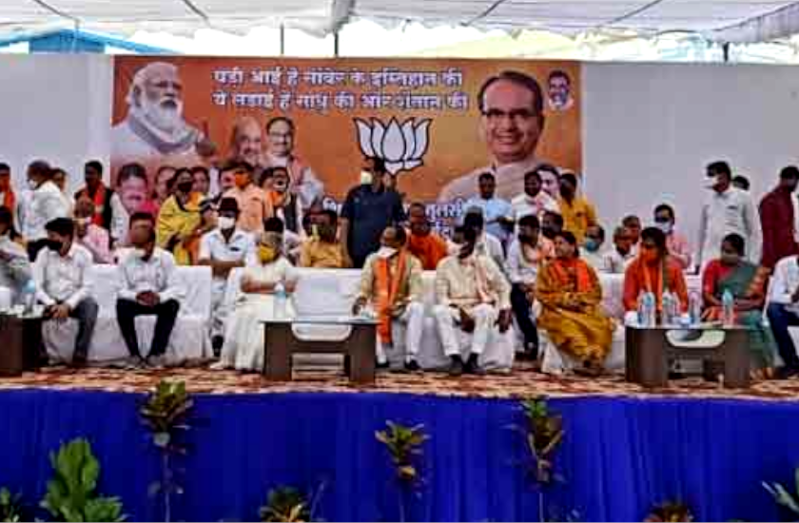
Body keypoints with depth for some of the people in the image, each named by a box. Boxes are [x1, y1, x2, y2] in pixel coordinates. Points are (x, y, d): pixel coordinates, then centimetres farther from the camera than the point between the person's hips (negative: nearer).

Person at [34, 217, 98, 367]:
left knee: (90, 305, -34)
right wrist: (51, 304, -23)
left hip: (73, 302, -2)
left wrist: (68, 305, -25)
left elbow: (86, 287, -11)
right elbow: (37, 286, -6)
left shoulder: (83, 255, -4)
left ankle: (80, 354, -24)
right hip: (51, 302, 2)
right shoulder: (43, 254, 1)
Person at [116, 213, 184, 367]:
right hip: (135, 301, 0)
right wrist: (136, 295, -32)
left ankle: (156, 353, -22)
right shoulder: (125, 259, -7)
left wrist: (159, 297, -36)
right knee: (121, 304, -30)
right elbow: (121, 290, -10)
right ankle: (134, 354, -20)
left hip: (159, 301, 0)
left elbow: (176, 288, -16)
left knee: (172, 304, -31)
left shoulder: (166, 257, -10)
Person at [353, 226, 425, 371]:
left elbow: (416, 292, -12)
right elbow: (364, 287, -2)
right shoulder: (372, 259, 4)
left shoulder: (412, 262, -3)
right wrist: (360, 299, -25)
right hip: (377, 308, 1)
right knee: (363, 311, -32)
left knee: (417, 307, -33)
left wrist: (403, 303, -31)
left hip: (401, 309, -1)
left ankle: (411, 358, -28)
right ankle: (380, 359, -25)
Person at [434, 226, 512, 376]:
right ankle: (455, 359, -29)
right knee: (439, 311, -32)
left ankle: (473, 360, -29)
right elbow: (440, 296, -4)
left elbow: (503, 287, 4)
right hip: (455, 310, 1)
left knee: (487, 310, -35)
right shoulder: (445, 264, 1)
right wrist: (461, 313, -17)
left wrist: (505, 314, -9)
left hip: (479, 310, 0)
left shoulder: (484, 262, 1)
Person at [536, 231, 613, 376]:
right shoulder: (548, 269, 10)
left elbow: (596, 292, 10)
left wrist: (580, 300, -9)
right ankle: (590, 357, -39)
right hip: (558, 311, -2)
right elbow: (542, 294, 1)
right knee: (567, 326, -36)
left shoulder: (585, 268, 14)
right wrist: (565, 300, -11)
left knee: (602, 324, -28)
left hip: (584, 309, 2)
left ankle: (594, 359, -35)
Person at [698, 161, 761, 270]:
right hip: (709, 263, 4)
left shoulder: (744, 198, 0)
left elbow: (755, 232, 0)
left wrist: (752, 263, -5)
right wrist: (698, 261, 15)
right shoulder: (708, 201, 11)